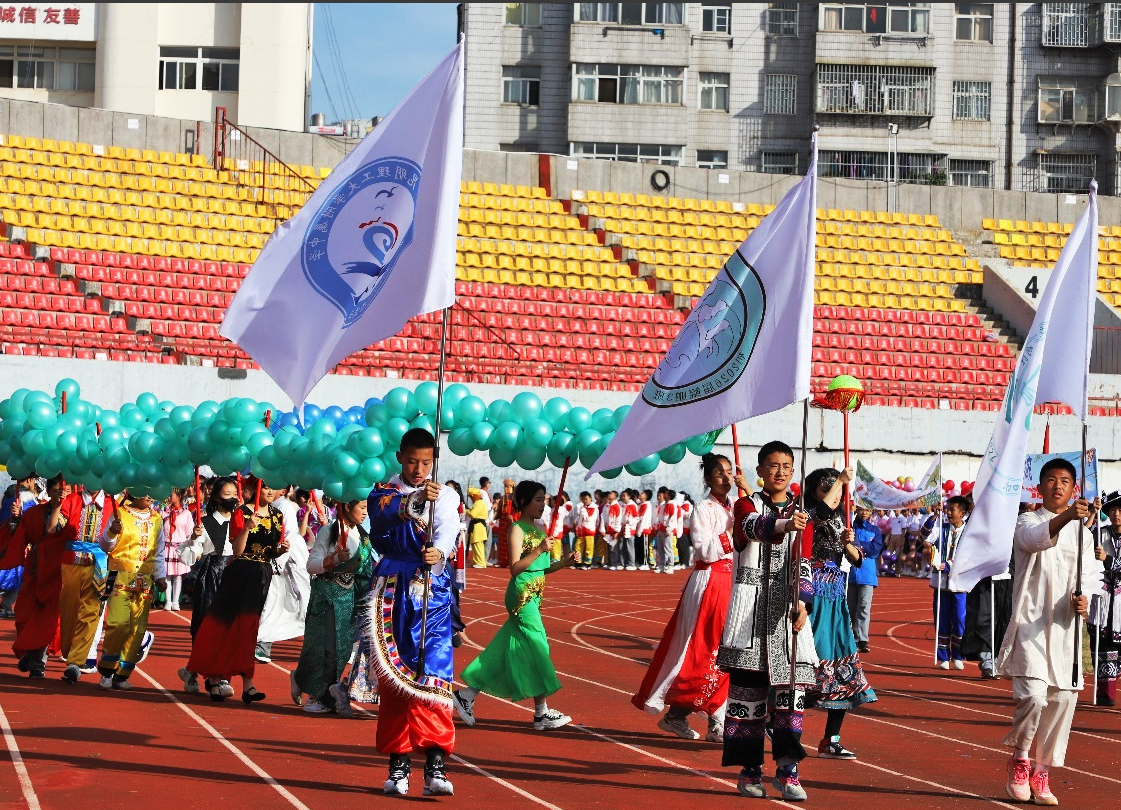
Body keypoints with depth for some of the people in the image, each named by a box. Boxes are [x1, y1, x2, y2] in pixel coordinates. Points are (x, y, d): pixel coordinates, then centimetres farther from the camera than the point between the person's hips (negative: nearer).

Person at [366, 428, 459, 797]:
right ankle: (398, 765, 8)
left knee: (435, 675, -11)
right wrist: (415, 501, -34)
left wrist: (439, 551, -33)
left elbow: (447, 530, -11)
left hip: (433, 591, -1)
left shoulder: (446, 496, 9)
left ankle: (436, 766, -16)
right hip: (393, 591, 1)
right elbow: (383, 514, -15)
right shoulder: (384, 493, 9)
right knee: (393, 679, 1)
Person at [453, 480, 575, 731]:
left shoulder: (538, 530, 16)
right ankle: (541, 713, -2)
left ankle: (466, 695, 16)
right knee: (537, 648, -7)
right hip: (522, 595, -9)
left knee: (503, 652, 10)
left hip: (532, 596, 9)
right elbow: (515, 568, -18)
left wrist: (563, 563, 4)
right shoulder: (517, 530, -10)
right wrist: (539, 550, -26)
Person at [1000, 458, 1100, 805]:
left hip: (1065, 627, 4)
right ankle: (1020, 759, 7)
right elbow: (1035, 539, -23)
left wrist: (1083, 600, -13)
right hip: (1030, 625, -4)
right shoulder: (1027, 521, 1)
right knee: (1033, 695, -18)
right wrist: (1064, 518, -41)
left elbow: (1087, 577, 10)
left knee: (1063, 699, 2)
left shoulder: (1082, 533, 13)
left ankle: (1041, 772, 16)